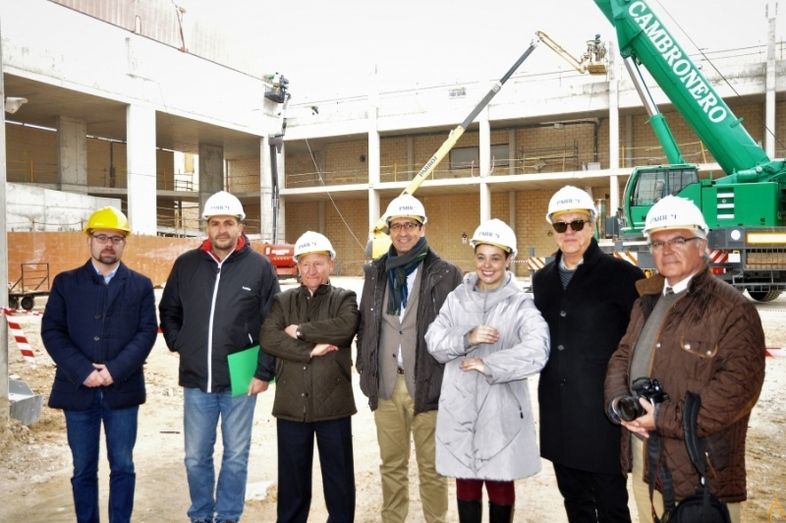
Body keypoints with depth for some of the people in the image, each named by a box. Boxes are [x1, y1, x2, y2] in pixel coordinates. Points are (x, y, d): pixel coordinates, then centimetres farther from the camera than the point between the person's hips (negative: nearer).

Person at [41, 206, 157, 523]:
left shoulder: (140, 285, 5)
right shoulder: (66, 283, 6)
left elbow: (147, 332, -2)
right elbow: (51, 331, -1)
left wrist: (114, 370, -14)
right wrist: (83, 372, -13)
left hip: (122, 389, 0)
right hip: (78, 389, 1)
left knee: (122, 467, 7)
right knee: (83, 470, 10)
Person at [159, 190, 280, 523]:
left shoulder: (259, 266, -5)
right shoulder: (186, 264, 3)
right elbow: (168, 312, 17)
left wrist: (264, 372, -6)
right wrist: (179, 345, 5)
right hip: (196, 381, 2)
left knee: (236, 456, 11)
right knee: (196, 457, 13)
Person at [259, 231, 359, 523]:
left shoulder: (344, 299, 4)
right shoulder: (283, 301, 9)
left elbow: (345, 327, -17)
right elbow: (268, 338, -7)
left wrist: (300, 330, -12)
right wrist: (310, 350, -16)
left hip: (333, 402, -1)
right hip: (292, 403, 2)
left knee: (339, 474, 10)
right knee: (292, 475, 14)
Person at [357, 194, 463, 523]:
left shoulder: (446, 274, -3)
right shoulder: (376, 273, 9)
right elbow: (364, 326, 13)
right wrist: (365, 370, 8)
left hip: (428, 385, -3)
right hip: (386, 386, 4)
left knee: (431, 467, 7)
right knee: (391, 465, 15)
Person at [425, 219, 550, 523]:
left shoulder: (520, 305, -6)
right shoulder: (457, 298, 5)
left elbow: (536, 352, -21)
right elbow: (434, 342, -2)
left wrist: (489, 364, -19)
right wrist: (466, 338, -18)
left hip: (501, 410, -2)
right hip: (460, 408, 3)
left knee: (500, 484, 12)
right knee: (466, 483, 15)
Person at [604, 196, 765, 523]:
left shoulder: (733, 309, -12)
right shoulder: (647, 301, 13)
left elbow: (738, 386, -20)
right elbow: (622, 356, 13)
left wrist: (664, 419, -21)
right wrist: (618, 401, -8)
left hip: (698, 468, -7)